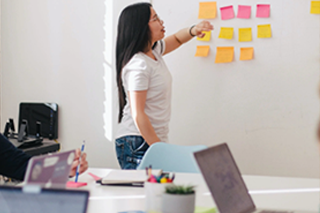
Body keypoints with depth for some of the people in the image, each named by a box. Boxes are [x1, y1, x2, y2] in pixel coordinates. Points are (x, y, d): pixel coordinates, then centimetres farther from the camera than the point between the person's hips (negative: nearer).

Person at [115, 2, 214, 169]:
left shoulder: (153, 51, 10)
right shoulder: (138, 65, -17)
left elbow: (176, 39, 31)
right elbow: (137, 115, -20)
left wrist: (193, 30, 8)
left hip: (154, 140, 9)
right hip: (137, 144, -9)